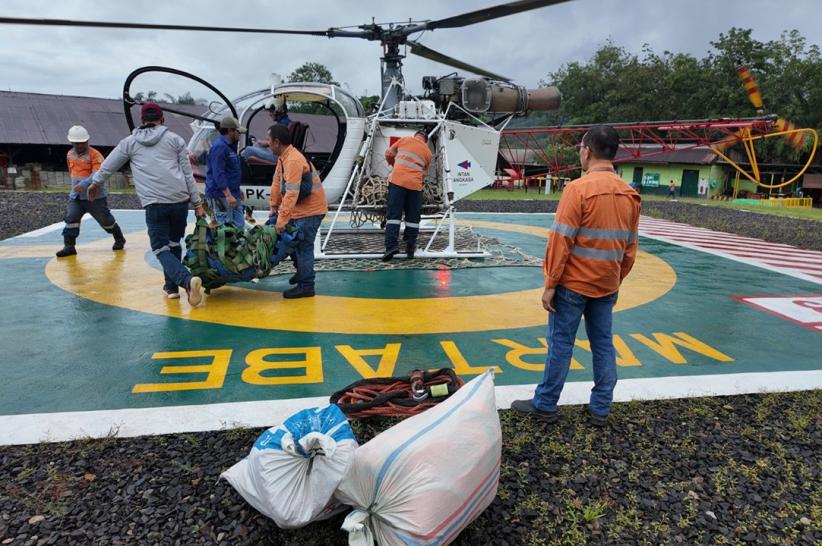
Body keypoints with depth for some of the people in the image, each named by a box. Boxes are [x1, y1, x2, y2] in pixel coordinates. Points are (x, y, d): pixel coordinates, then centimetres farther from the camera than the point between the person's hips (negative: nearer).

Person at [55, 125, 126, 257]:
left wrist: (84, 184, -38)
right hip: (76, 197, 5)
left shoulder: (95, 155, -14)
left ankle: (119, 239, 28)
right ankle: (69, 246, -5)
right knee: (71, 218, -8)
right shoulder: (70, 154, 9)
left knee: (106, 220, 6)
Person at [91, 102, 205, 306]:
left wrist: (95, 183, 42)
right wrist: (197, 203, 10)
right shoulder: (174, 139, 11)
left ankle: (187, 280, -24)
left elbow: (108, 165, 24)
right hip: (180, 200, 2)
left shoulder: (130, 142, 14)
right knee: (174, 243, 18)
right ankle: (171, 286, 21)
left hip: (153, 203, -1)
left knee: (161, 249, 0)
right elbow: (188, 174, 7)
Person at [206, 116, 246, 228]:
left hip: (232, 193, 10)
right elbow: (218, 174, -22)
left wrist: (237, 190, 27)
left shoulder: (230, 146, 18)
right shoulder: (219, 147, -15)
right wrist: (228, 195, -26)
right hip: (221, 195, -10)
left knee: (239, 225, 10)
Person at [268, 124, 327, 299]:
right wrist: (273, 205, 5)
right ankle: (301, 271, 38)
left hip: (310, 210, -10)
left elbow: (292, 194, -30)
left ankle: (306, 286, 0)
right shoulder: (284, 156, 7)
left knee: (303, 246, -7)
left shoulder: (293, 161, -25)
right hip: (299, 209, 10)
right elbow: (277, 181, 11)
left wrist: (282, 220, -29)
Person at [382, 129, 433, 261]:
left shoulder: (405, 140, 14)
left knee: (393, 214, -3)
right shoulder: (428, 152, 17)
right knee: (413, 218, 8)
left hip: (397, 180, -1)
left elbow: (388, 154, 20)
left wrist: (393, 164, 38)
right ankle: (410, 248, 6)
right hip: (415, 184, 1)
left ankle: (391, 245, -14)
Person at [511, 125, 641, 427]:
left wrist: (550, 284, -11)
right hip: (607, 286, 6)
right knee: (603, 345, 13)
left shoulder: (579, 188, -16)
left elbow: (561, 241, -17)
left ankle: (545, 405, 16)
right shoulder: (630, 194, 4)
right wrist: (617, 281, 19)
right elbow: (630, 248, 9)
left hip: (573, 284, -6)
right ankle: (600, 409, 23)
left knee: (561, 344, 4)